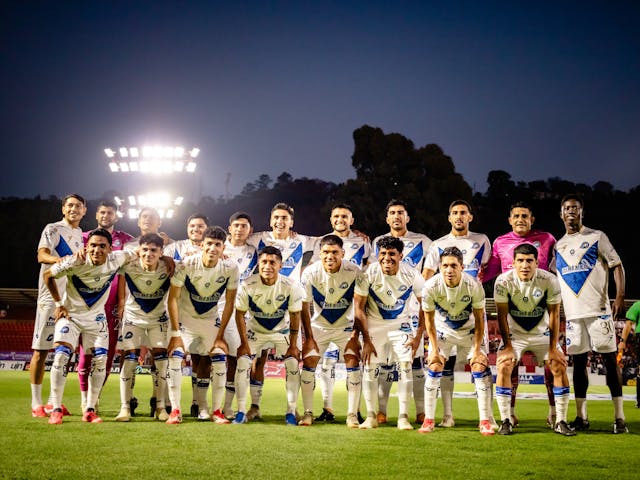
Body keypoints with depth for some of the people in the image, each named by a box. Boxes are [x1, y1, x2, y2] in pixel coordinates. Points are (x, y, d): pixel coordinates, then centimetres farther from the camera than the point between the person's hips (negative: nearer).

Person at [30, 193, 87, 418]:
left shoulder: (80, 235, 18)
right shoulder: (53, 229, -3)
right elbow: (42, 255, -19)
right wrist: (62, 260, -37)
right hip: (50, 296, -7)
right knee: (41, 350, -3)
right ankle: (36, 403, 1)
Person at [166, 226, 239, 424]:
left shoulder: (230, 268, -18)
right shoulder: (187, 265, -25)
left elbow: (229, 303, -8)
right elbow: (173, 298, -17)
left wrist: (220, 335, -9)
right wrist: (175, 333, -20)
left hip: (211, 318, 2)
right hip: (185, 317, -2)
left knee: (219, 358, -8)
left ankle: (216, 411, 3)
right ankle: (175, 410, -11)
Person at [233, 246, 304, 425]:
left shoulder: (291, 286, -25)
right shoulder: (248, 286, -25)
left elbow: (295, 315, -12)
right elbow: (240, 314, -12)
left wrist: (293, 344, -11)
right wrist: (244, 343, -13)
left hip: (282, 331, 0)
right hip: (255, 330, 0)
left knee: (293, 365, -13)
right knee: (242, 363, -14)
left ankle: (291, 412, 0)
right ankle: (241, 412, -2)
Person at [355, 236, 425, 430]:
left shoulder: (411, 275, -16)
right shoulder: (369, 274, -19)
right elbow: (358, 306, -12)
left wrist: (419, 336, -8)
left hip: (401, 324, 0)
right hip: (374, 324, 0)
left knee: (405, 365, -12)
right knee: (369, 368, -6)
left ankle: (403, 417, -4)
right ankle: (371, 416, 7)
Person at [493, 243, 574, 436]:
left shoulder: (549, 281, -19)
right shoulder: (503, 281, -20)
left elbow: (554, 314, -11)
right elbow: (502, 315, -12)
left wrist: (553, 347, -11)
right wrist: (508, 346, -16)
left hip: (542, 333, 1)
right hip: (514, 333, -1)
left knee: (560, 367, -10)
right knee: (503, 367, -19)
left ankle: (560, 422, 1)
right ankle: (505, 421, -10)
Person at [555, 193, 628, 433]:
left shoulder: (597, 237, 3)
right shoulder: (558, 246, 15)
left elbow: (617, 266, -1)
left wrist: (620, 296, -13)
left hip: (599, 309, -4)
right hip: (573, 312, 4)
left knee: (610, 359, -4)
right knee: (579, 362, 5)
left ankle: (619, 417, -4)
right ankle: (581, 416, 10)